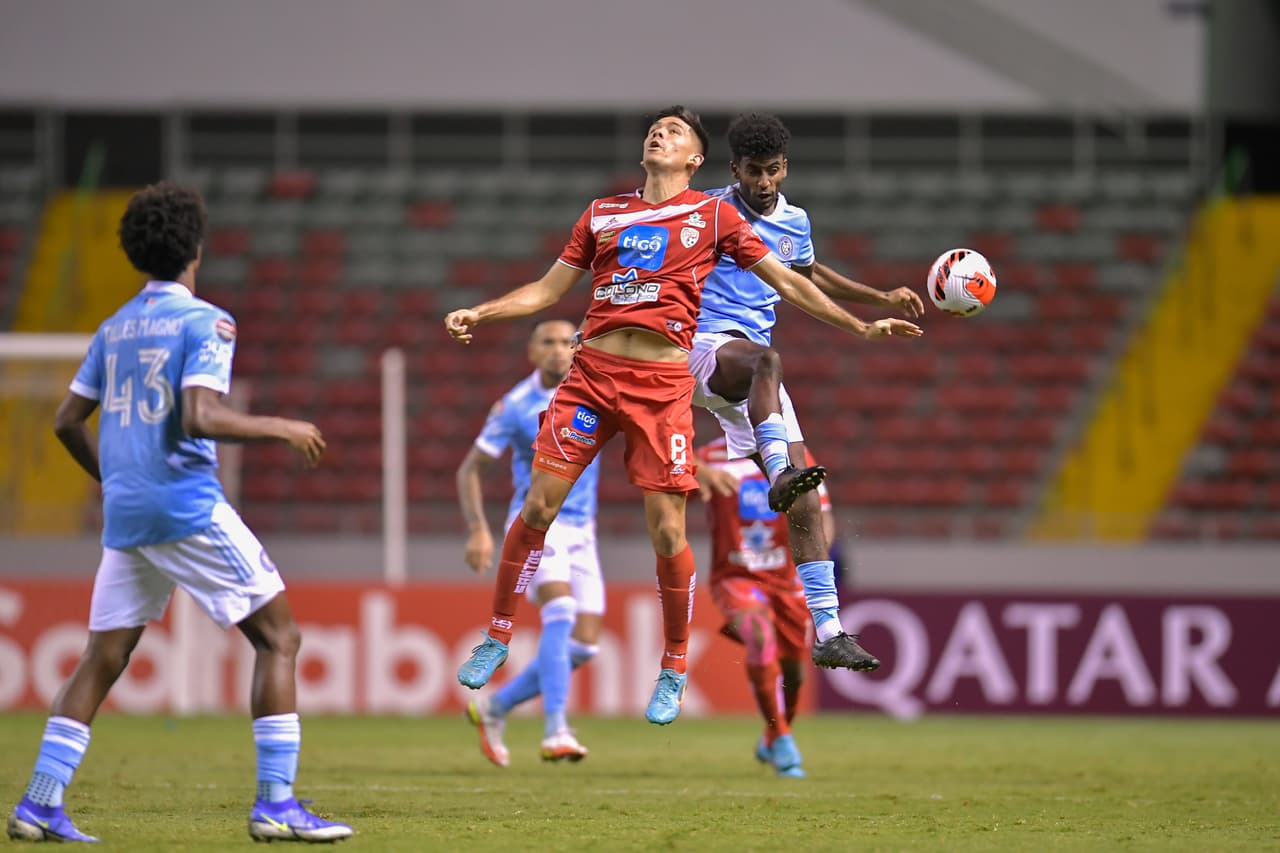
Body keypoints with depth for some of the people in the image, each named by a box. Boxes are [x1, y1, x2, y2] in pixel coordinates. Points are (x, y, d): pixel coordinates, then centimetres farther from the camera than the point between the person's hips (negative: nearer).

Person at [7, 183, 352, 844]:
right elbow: (200, 418, -20)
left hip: (124, 512, 7)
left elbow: (67, 421, 18)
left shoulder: (115, 327, 14)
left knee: (102, 658, 11)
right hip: (189, 509, -7)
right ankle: (276, 804, -8)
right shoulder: (206, 321, -7)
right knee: (278, 636, 0)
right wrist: (281, 428, -9)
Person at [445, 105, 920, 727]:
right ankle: (497, 638, 12)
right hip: (592, 369, 2)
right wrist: (477, 313, 10)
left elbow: (787, 282, 13)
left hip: (662, 382, -2)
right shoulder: (603, 211, 18)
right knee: (538, 505, -4)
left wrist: (862, 327, 9)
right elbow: (550, 289, 22)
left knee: (667, 530, -7)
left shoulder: (712, 215, 11)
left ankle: (673, 673, 9)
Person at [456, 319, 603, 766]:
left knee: (582, 644, 0)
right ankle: (555, 732, -35)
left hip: (580, 529, 5)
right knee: (561, 612, -29)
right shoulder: (514, 406, -6)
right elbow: (470, 469, -1)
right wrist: (478, 530, -13)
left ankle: (495, 707, 18)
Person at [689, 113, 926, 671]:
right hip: (702, 347, -5)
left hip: (755, 368, 5)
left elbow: (809, 275, 36)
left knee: (805, 502, -5)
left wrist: (883, 299, 32)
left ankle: (827, 631, -4)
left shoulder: (794, 222, 15)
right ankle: (780, 474, -63)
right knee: (766, 359, -42)